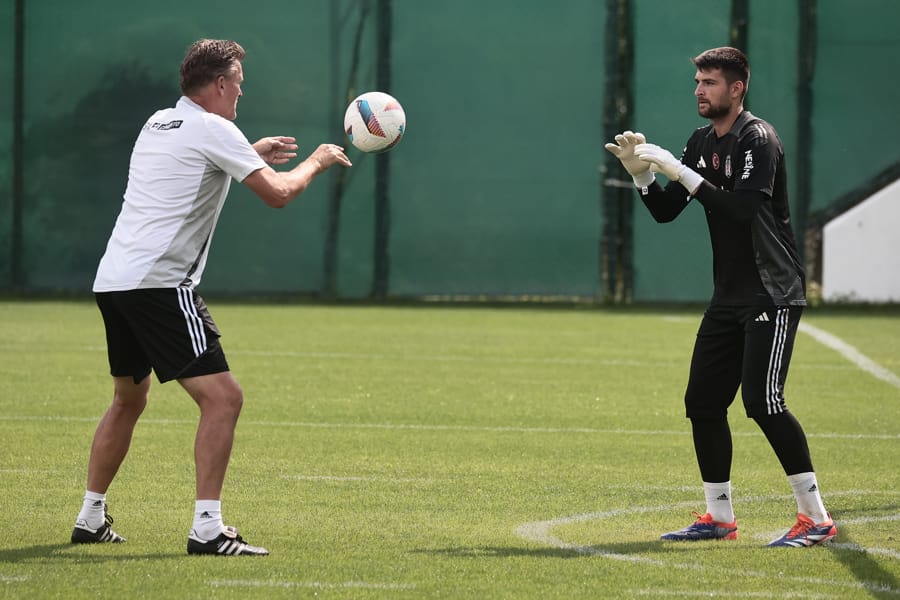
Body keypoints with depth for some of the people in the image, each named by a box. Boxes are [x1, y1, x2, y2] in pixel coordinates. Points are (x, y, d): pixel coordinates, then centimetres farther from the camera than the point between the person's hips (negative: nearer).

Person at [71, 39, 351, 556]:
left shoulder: (159, 125, 18)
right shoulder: (213, 130, -7)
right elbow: (278, 193, -10)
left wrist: (252, 155, 39)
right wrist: (317, 161, 8)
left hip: (113, 281, 9)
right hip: (160, 285, -9)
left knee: (129, 398, 24)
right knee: (223, 397, -9)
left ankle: (91, 519, 29)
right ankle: (207, 528, -15)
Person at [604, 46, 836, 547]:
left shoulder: (757, 140, -14)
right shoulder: (703, 143, 12)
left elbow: (743, 209, -28)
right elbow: (665, 211, 13)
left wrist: (681, 172, -27)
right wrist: (642, 171, -5)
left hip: (773, 294, -9)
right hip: (729, 296, 9)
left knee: (763, 401, -17)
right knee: (703, 401, 7)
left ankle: (816, 518, -13)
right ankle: (720, 517, 18)